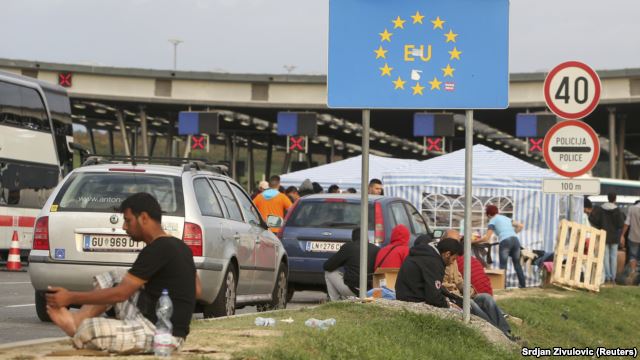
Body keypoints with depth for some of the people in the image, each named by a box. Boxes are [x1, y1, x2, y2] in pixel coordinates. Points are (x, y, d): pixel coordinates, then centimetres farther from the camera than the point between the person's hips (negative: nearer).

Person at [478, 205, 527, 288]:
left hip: (505, 241, -5)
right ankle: (523, 284, 15)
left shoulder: (492, 220, 9)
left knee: (503, 266, -1)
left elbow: (487, 238, 3)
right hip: (515, 240, 6)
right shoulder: (506, 218, 28)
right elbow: (521, 226, 25)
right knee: (517, 264, 15)